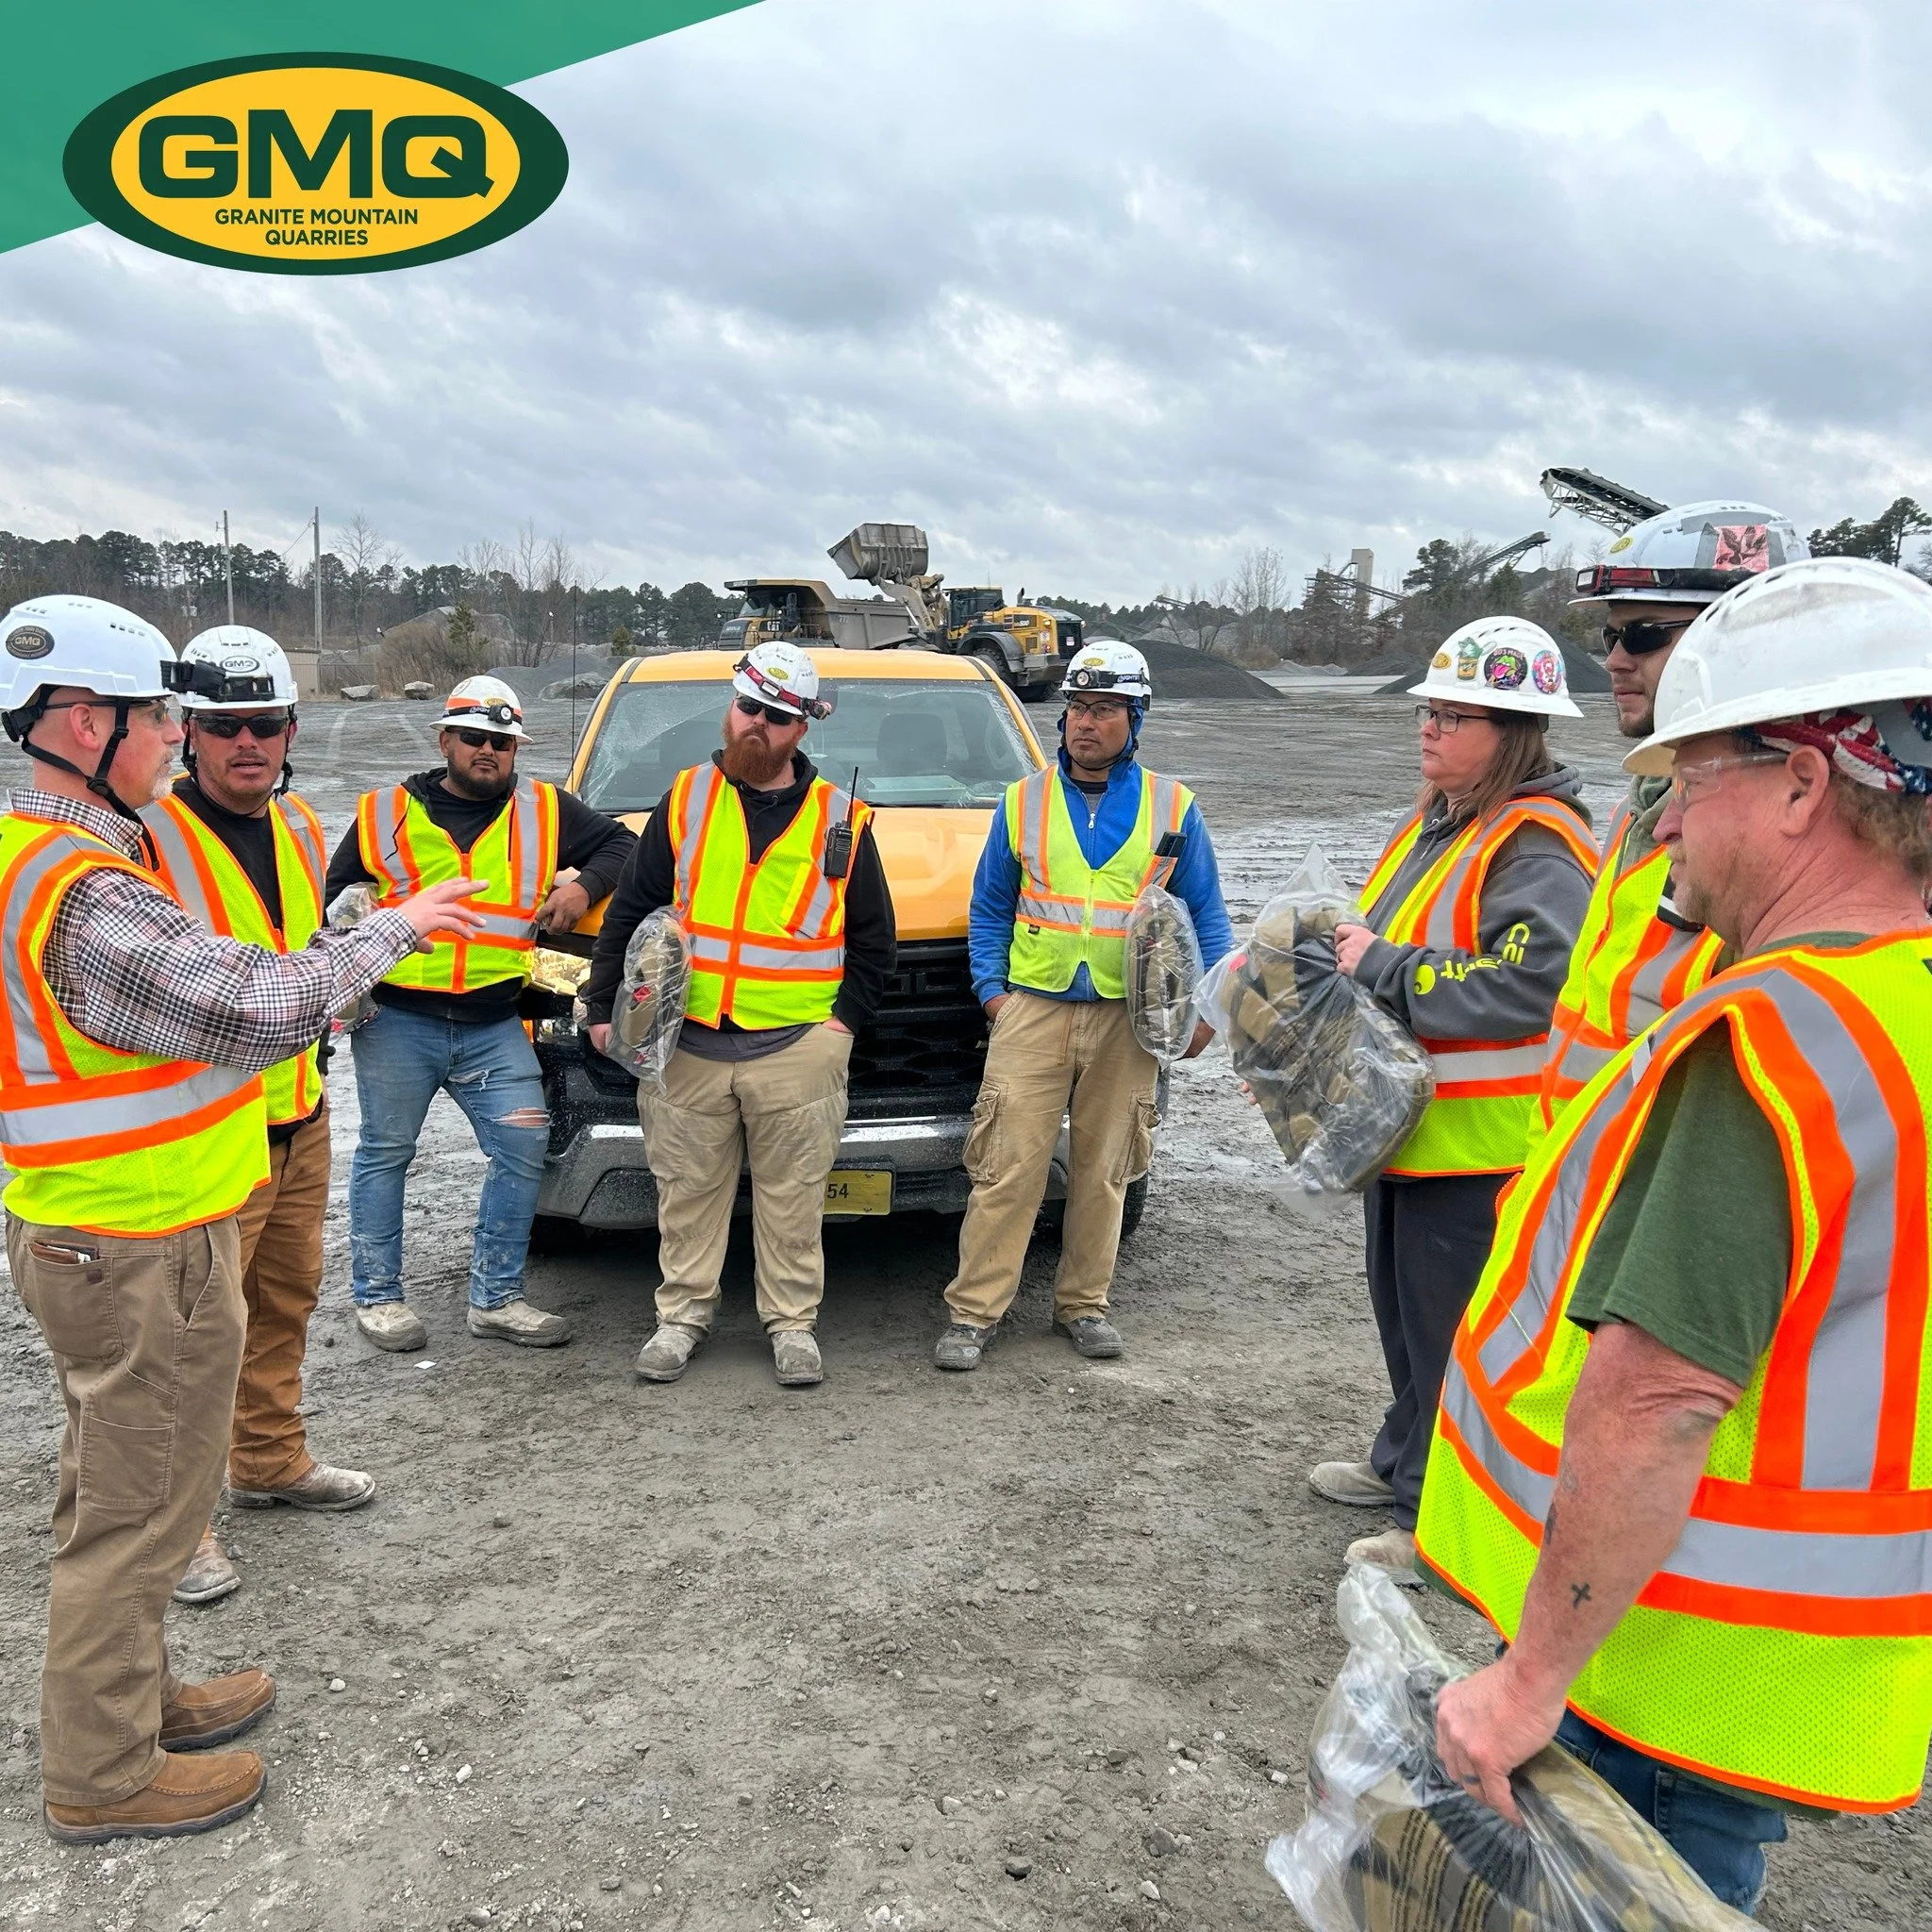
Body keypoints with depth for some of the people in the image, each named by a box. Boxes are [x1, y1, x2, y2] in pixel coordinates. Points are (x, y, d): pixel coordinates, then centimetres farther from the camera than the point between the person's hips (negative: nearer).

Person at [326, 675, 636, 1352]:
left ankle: (496, 1298, 10)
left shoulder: (545, 812, 10)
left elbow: (619, 843, 17)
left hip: (495, 1027, 1)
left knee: (523, 1149, -2)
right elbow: (335, 897, 17)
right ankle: (377, 1296, 19)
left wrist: (584, 885, -2)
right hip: (395, 1021, -1)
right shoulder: (388, 813, 8)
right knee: (384, 1154, 6)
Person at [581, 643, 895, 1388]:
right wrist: (603, 1005, 5)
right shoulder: (684, 800, 6)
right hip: (685, 1042, 1)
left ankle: (793, 1321, 19)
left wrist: (846, 1018, 0)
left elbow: (874, 936, 10)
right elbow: (630, 909, 10)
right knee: (688, 1192, 10)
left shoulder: (840, 820, 5)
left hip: (797, 1047, -1)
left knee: (792, 1196, 6)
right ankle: (682, 1314, 24)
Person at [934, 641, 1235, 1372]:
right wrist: (990, 987, 0)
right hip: (1032, 1010, 0)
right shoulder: (1023, 802, 7)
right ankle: (974, 1311, 4)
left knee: (1103, 1171, 10)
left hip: (1126, 1018, 1)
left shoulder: (1172, 809, 6)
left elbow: (1205, 914, 9)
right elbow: (988, 908, 12)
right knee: (1008, 1168, -4)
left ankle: (1083, 1304, 24)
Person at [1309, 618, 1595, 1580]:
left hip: (1477, 1141, -10)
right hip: (1406, 1124, 10)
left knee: (1455, 1332, 2)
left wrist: (1383, 967, -24)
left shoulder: (1538, 847, -19)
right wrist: (1351, 952, 7)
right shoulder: (1437, 822, 13)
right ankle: (1404, 1462, 42)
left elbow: (1528, 986, -31)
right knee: (1404, 1312, 23)